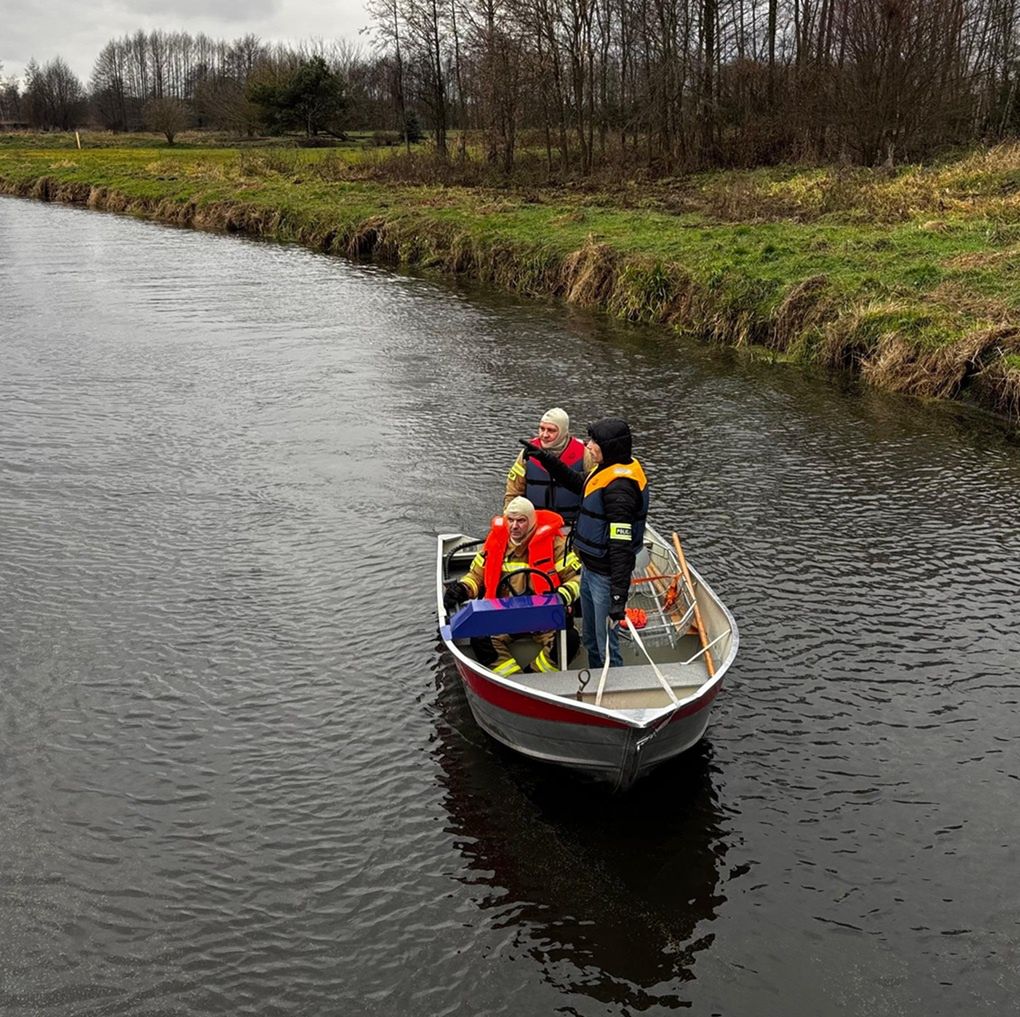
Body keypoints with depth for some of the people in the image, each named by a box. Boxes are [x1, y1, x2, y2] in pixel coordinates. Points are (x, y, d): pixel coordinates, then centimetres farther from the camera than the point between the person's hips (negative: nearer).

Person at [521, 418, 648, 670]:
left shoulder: (619, 486, -27)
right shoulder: (606, 470, 3)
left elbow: (621, 546, -32)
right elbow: (578, 485, 27)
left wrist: (618, 597, -34)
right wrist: (546, 460, 21)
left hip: (606, 576, -11)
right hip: (589, 568, 11)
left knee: (607, 647, 0)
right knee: (590, 640, 26)